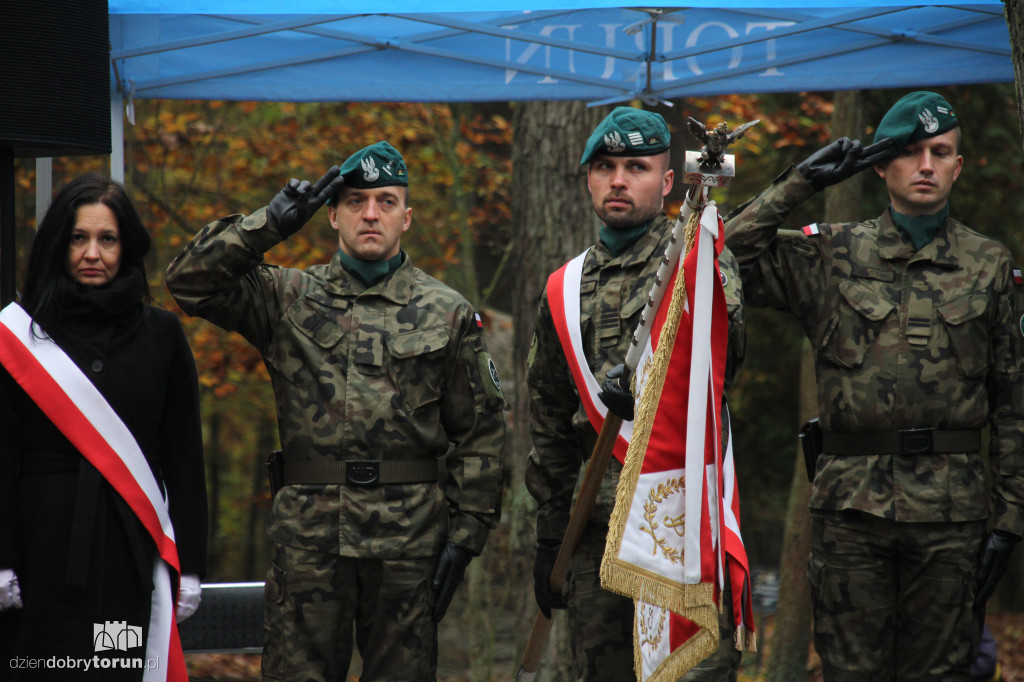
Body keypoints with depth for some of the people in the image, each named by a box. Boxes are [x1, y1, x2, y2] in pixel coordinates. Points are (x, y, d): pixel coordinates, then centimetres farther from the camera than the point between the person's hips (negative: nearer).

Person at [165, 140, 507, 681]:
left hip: (410, 538, 0)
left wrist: (466, 532, 0)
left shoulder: (447, 313, 8)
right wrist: (269, 225, -7)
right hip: (308, 539, 0)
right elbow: (190, 281, -2)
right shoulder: (289, 298, 8)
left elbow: (480, 432, 8)